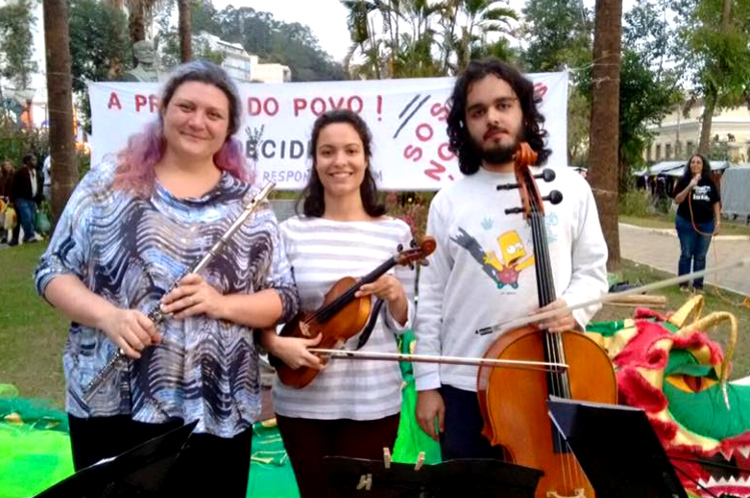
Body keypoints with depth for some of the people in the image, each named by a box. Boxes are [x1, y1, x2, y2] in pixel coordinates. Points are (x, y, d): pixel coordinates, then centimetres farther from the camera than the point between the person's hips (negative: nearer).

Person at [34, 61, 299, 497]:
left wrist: (223, 304, -16)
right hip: (110, 407, 0)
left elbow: (285, 297, 3)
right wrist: (109, 316, -15)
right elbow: (53, 271, 3)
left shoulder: (249, 204, 4)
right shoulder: (108, 183, 2)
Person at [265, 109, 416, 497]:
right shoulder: (291, 232, -2)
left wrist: (395, 297, -18)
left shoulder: (395, 232, -1)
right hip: (301, 398, 1)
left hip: (372, 399, 0)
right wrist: (277, 344, -15)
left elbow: (403, 323, 2)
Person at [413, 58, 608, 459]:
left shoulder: (570, 189, 1)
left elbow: (592, 270, 7)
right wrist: (427, 383, 0)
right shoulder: (448, 202, 0)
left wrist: (573, 306, -15)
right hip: (466, 386, 0)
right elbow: (431, 298, 2)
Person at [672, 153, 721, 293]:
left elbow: (716, 202, 11)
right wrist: (690, 186, -23)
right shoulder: (684, 180, -3)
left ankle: (698, 285, 16)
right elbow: (677, 200, -13)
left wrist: (718, 220, 6)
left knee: (701, 256, 8)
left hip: (706, 224, 3)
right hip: (687, 223, -3)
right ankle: (683, 284, 13)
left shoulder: (709, 182, 6)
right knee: (686, 254, 3)